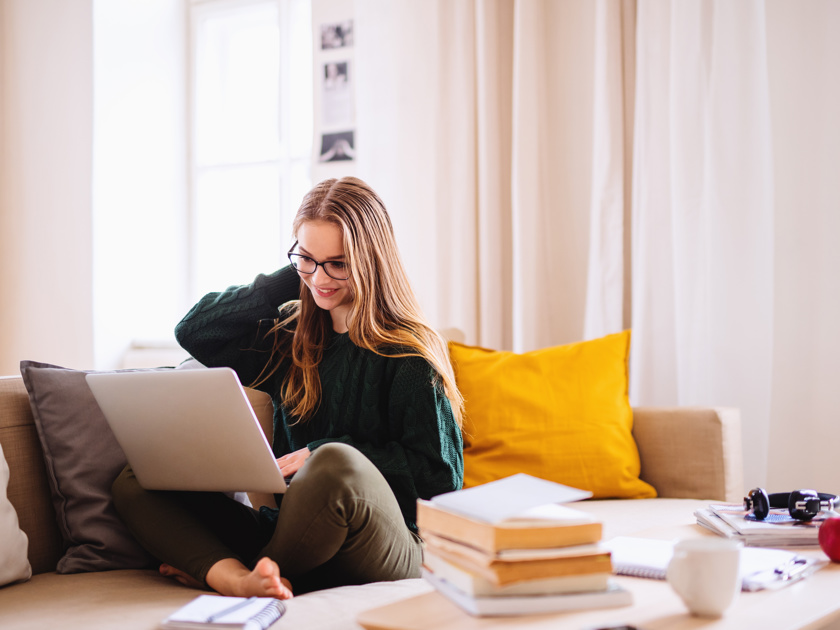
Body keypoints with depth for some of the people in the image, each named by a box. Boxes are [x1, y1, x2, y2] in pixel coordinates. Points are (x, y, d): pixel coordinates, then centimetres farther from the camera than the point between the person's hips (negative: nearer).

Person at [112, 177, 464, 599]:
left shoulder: (408, 352, -3)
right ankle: (240, 580, -31)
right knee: (133, 484, -4)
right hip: (286, 539, 6)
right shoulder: (290, 341, 15)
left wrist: (322, 455, -13)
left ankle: (214, 572, -12)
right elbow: (194, 331, 13)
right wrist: (293, 278, 8)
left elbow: (440, 474, -7)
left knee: (337, 463, -38)